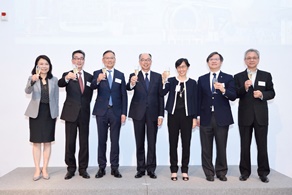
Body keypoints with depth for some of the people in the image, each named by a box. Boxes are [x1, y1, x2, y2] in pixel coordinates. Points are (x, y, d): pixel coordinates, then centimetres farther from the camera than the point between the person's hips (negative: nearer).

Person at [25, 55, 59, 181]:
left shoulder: (54, 80, 4)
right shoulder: (32, 78, 1)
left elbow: (56, 97, 7)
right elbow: (27, 91, -18)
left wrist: (56, 113, 4)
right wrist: (32, 81, -37)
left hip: (49, 113, 1)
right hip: (36, 112, -1)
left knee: (47, 142, 5)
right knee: (36, 142, 4)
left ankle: (44, 169, 15)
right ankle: (37, 170, 13)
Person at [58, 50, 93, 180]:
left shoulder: (89, 76, 9)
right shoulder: (67, 75, 0)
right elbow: (60, 84, -22)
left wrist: (85, 106, 6)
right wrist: (67, 78, -42)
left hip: (84, 113, 2)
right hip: (71, 113, -2)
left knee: (84, 142, 6)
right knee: (70, 142, 4)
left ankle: (83, 169, 17)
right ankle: (71, 169, 17)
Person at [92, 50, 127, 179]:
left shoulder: (120, 75, 8)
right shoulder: (97, 73, 3)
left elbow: (124, 95, 5)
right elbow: (93, 86, -18)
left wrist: (124, 113, -2)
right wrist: (98, 80, -40)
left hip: (116, 111, 1)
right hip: (101, 111, -1)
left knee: (115, 140, 6)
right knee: (102, 140, 7)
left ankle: (114, 168, 16)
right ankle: (101, 167, 17)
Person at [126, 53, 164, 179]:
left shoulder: (157, 77, 6)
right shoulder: (134, 76, 1)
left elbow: (160, 96, 4)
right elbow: (128, 88, -19)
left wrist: (161, 115, -2)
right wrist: (132, 83, -43)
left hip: (153, 113, 1)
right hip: (138, 113, 0)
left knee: (152, 143, 7)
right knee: (139, 143, 9)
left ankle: (151, 169, 19)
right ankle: (141, 169, 20)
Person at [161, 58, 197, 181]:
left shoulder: (192, 83, 6)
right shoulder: (171, 81, 4)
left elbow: (195, 101, 4)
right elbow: (162, 93, -12)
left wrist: (195, 118, 0)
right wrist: (164, 81, -25)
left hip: (187, 115, 0)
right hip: (173, 115, 0)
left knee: (186, 143, 5)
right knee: (173, 143, 5)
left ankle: (185, 171, 18)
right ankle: (174, 170, 16)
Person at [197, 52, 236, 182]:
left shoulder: (228, 78, 5)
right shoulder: (202, 79, 11)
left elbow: (233, 97, -4)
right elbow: (199, 99, 10)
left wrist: (223, 90, -23)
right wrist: (198, 116, 6)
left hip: (222, 118, -1)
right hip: (206, 117, 2)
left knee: (221, 147, 6)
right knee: (206, 148, 5)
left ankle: (221, 172, 21)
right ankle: (209, 173, 18)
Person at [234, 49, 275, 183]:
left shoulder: (266, 75, 7)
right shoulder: (238, 77, 3)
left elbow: (272, 93, 6)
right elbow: (235, 95, -3)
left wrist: (262, 94, -13)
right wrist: (244, 88, -20)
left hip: (261, 116, 1)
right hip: (245, 116, 0)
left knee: (262, 145, 6)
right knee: (245, 146, 8)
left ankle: (263, 172, 20)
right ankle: (245, 172, 20)